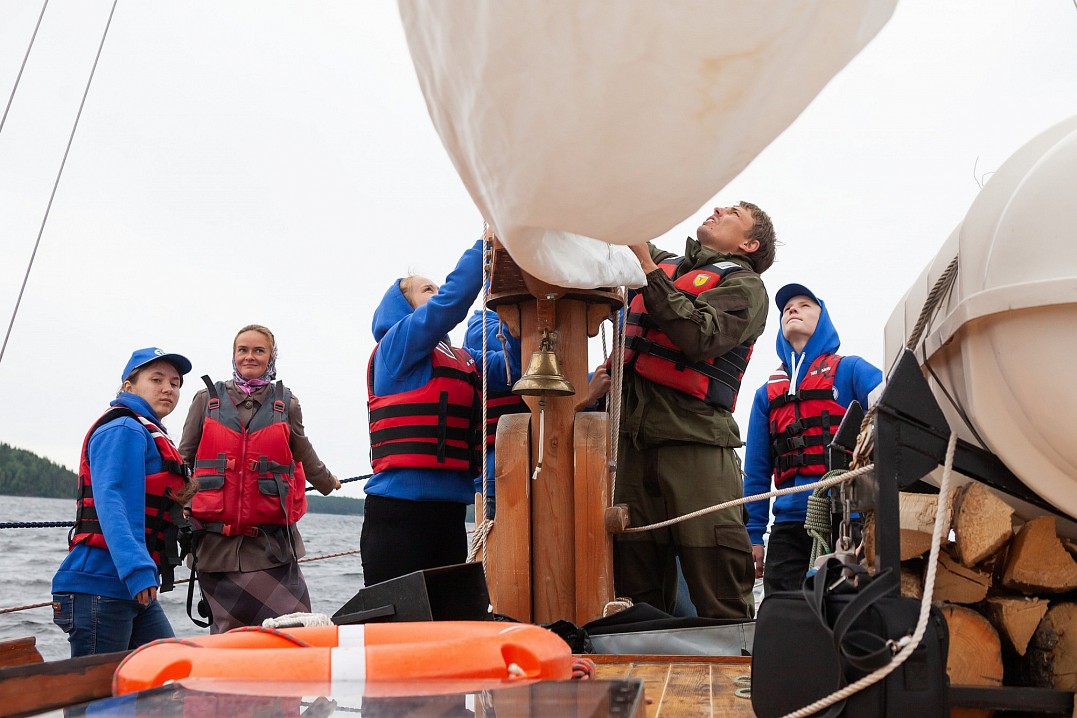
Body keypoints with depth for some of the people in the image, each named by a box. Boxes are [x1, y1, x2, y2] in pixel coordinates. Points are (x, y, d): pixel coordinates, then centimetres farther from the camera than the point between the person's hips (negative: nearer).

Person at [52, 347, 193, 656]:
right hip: (99, 586, -10)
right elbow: (110, 501, -22)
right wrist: (137, 569, -33)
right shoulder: (123, 430, -9)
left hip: (136, 593, 10)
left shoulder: (152, 436, 22)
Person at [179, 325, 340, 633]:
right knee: (227, 632, 2)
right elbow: (184, 459, 14)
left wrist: (327, 483, 38)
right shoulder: (207, 399, 9)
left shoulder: (286, 404, 9)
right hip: (215, 541, 0)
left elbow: (302, 453, 25)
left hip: (270, 543, 0)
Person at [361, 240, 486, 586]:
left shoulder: (464, 360, 21)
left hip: (449, 511, 8)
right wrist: (488, 242, -5)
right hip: (399, 510, -7)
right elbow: (452, 299, -11)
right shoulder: (396, 343, -1)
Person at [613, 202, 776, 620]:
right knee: (637, 593, 7)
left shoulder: (742, 284, 7)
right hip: (633, 439, 5)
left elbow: (700, 337, -12)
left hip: (695, 442, -5)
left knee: (720, 599, -7)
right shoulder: (664, 265, 23)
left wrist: (646, 269, -10)